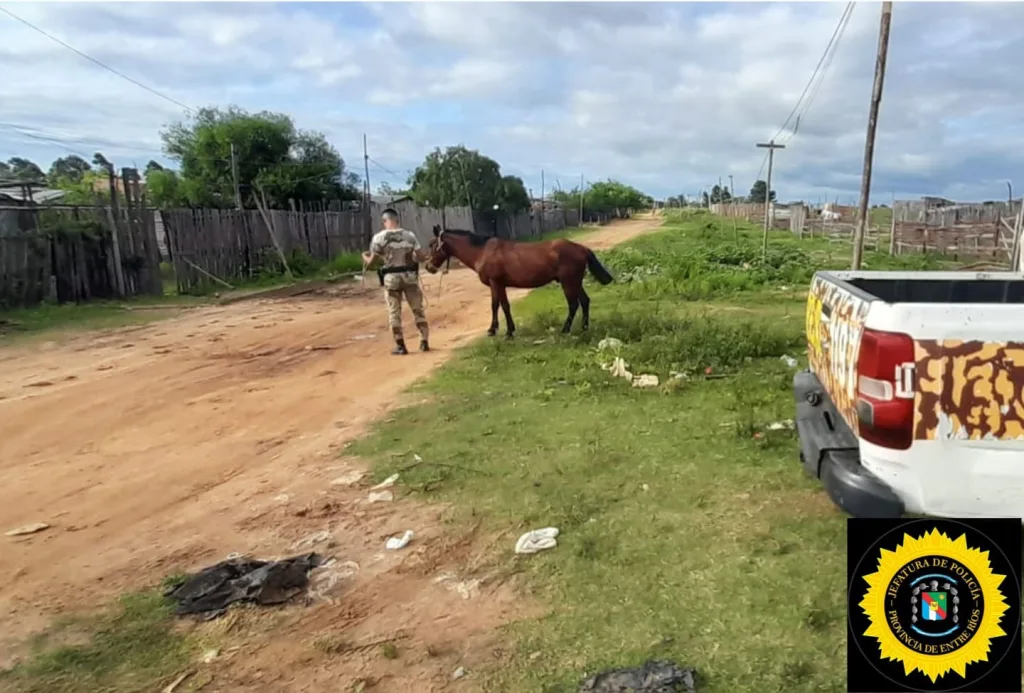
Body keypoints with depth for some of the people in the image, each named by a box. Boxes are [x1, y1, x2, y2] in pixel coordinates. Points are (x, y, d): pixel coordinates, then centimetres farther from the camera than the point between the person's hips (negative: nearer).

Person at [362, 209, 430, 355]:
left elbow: (371, 261, -3)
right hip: (410, 276, 2)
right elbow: (421, 256, -1)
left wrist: (364, 256, 19)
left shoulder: (379, 237, -7)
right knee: (418, 309, 12)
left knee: (394, 312, 8)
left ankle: (400, 346, 8)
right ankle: (424, 342, 13)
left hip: (391, 277, -2)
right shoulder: (409, 235, -1)